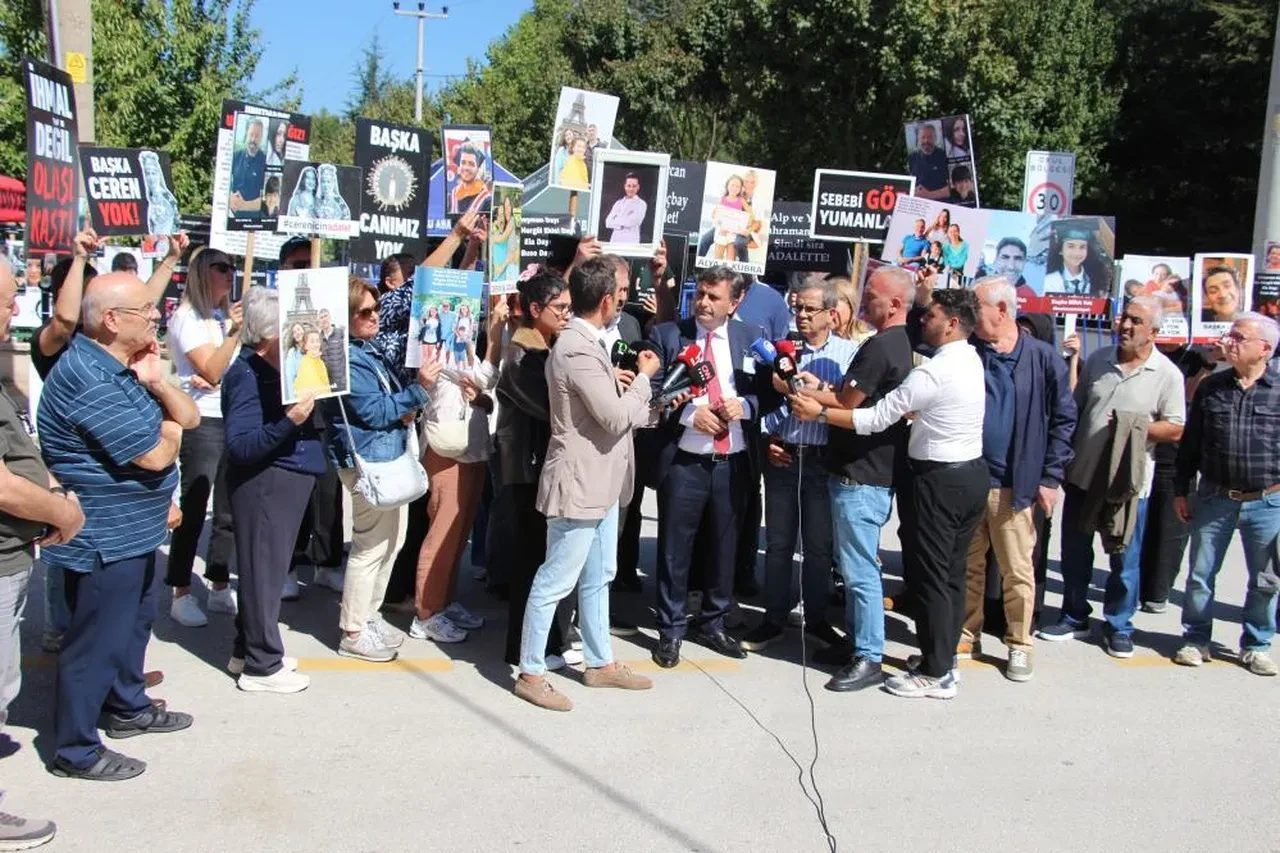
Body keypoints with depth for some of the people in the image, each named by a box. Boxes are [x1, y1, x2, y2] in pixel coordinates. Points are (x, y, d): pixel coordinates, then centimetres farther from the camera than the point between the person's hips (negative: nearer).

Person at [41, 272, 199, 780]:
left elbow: (189, 418, 5)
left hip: (134, 529, 11)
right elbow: (156, 455, -26)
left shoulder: (126, 366, 7)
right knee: (97, 642, 1)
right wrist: (168, 430, -4)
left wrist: (156, 382, -14)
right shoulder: (88, 380, -26)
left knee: (134, 621, 24)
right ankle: (75, 751, 16)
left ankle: (128, 708, 43)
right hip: (103, 538, -10)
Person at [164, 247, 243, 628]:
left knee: (229, 510, 8)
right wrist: (235, 331, -24)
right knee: (193, 511, -2)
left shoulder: (224, 316, 15)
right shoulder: (186, 317, -5)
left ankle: (220, 588, 18)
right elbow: (211, 371, -15)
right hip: (202, 421, -7)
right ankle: (181, 595, 6)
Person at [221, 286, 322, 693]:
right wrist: (289, 422, -35)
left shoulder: (275, 368, 9)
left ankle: (247, 650, 32)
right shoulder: (247, 375, -18)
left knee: (268, 567, 18)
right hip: (264, 483, -10)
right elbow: (240, 447, -25)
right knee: (263, 569, 0)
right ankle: (261, 666, 11)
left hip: (287, 478, 10)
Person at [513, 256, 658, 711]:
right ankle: (530, 673, 14)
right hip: (580, 485, -10)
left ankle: (600, 663, 32)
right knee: (554, 582, 1)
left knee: (597, 578, 19)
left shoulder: (585, 342, 10)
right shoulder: (577, 349, -23)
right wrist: (644, 377, -8)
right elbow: (616, 417, -22)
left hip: (600, 482, 11)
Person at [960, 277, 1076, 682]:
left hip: (1014, 485, -3)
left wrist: (1050, 478, -4)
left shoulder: (1043, 358, -3)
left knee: (1017, 571, 6)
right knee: (967, 566, 12)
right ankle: (966, 635, 26)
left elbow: (1064, 420, 0)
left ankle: (1020, 644, 19)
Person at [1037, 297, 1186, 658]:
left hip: (1129, 480, -3)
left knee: (1125, 559, 6)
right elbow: (1073, 410, 11)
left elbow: (1175, 430, -5)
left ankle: (1119, 627, 22)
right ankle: (1074, 618, 28)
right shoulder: (1097, 359, 5)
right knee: (1074, 553, 12)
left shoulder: (1167, 374, -5)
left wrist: (1136, 426, -20)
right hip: (1082, 474, 4)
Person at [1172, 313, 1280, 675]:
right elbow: (1190, 443, 8)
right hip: (1213, 499, 2)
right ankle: (1195, 639, 23)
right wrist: (1181, 490, 7)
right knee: (1200, 574, 8)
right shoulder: (1211, 388, 3)